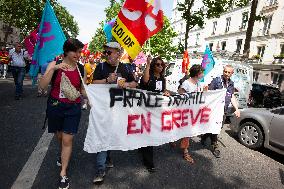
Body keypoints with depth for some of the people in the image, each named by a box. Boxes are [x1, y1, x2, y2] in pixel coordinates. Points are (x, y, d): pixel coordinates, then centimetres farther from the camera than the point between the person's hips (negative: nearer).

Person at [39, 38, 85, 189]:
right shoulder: (54, 65, -6)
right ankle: (63, 155, 51)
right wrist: (54, 68, -26)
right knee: (59, 136, 19)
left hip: (73, 108, -1)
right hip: (54, 106, 1)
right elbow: (42, 86, -16)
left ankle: (63, 174, 13)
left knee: (67, 139, -2)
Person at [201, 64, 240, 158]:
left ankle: (204, 137, 36)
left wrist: (237, 109, 11)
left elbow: (232, 97, 20)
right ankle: (215, 146, 16)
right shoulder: (216, 81, -7)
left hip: (224, 111, 6)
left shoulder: (231, 84, 14)